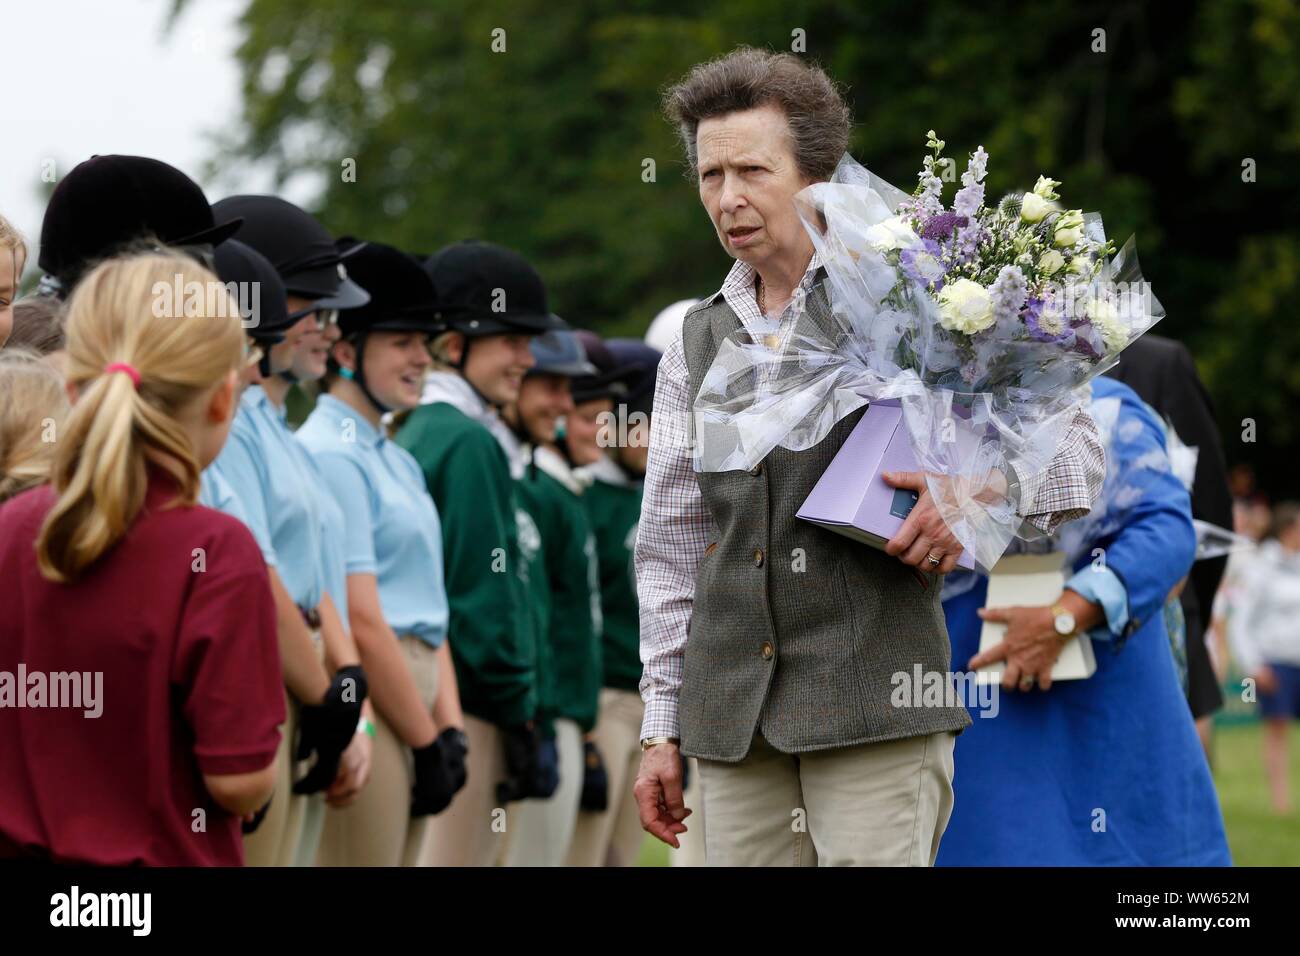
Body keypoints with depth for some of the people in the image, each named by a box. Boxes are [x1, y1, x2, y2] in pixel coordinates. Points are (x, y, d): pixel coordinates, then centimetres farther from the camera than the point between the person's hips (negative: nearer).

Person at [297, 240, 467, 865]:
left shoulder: (398, 461, 18)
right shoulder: (332, 456, -12)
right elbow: (361, 622, -16)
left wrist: (449, 728, 6)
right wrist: (427, 744, -12)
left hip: (410, 701, 10)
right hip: (368, 713, -10)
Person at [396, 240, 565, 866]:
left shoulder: (418, 434, 16)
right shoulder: (469, 443, -12)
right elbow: (483, 596, -16)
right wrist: (519, 715, -11)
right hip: (467, 711, -10)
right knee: (455, 856, -9)